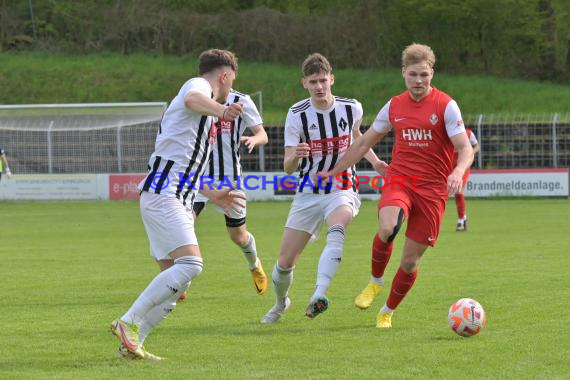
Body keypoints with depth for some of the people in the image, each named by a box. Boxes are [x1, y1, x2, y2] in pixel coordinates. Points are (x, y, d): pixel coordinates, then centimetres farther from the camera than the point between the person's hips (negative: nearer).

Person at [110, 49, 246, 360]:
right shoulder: (198, 86, -2)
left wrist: (211, 195, 43)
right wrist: (220, 109, -52)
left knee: (176, 280, 7)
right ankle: (128, 323, -23)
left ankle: (131, 343, 7)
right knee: (190, 264, -23)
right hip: (162, 195, -11)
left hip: (175, 200, 11)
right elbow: (192, 100, -31)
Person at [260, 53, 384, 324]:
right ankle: (280, 303, 34)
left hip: (342, 191, -1)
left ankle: (319, 296, -48)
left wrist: (374, 160, 6)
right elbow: (288, 167, -13)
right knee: (285, 262, 1)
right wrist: (295, 156, -36)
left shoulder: (351, 108, -4)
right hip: (308, 194, 1)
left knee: (336, 231, -36)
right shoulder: (297, 115, -9)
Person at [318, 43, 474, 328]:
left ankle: (387, 312, 24)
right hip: (398, 180, 1)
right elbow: (364, 143, 19)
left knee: (411, 260, 1)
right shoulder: (394, 106, 8)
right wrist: (334, 171, 20)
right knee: (387, 229, -31)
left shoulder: (446, 106, -4)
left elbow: (465, 149, -8)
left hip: (432, 189, -1)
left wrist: (457, 172, -30)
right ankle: (375, 281, -3)